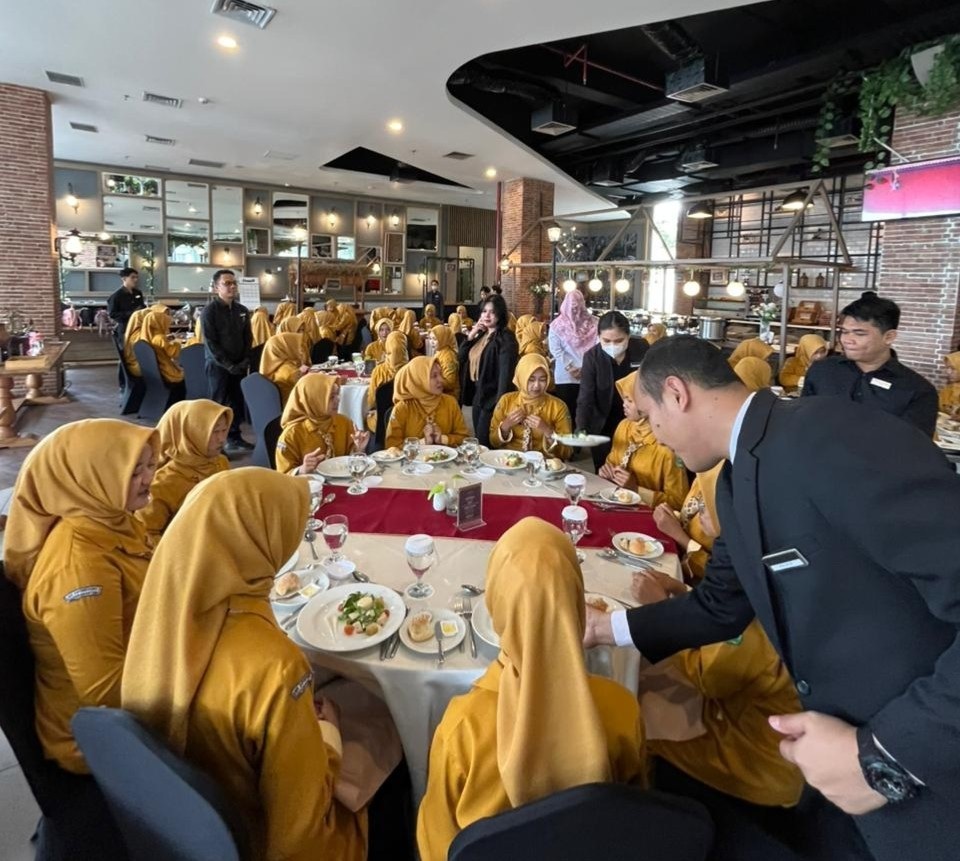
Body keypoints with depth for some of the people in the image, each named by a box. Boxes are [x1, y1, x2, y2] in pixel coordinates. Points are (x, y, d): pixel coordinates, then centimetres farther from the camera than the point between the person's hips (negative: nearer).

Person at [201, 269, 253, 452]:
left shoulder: (242, 310, 9)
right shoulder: (210, 310, -9)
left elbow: (248, 338, 13)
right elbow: (210, 342, -13)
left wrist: (245, 361, -1)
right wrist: (228, 364, -16)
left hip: (239, 365, 5)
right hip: (218, 365, -5)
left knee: (238, 402, 7)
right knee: (220, 403, -1)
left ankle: (234, 436, 18)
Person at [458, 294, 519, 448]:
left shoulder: (505, 338, -14)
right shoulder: (481, 335, 12)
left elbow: (506, 372, -20)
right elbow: (462, 357, 10)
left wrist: (500, 402, -25)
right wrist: (470, 336, -3)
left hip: (492, 396, -8)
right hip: (477, 393, 8)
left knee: (485, 442, -4)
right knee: (478, 440, 16)